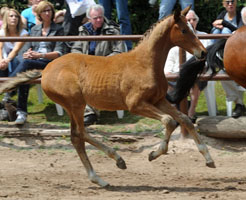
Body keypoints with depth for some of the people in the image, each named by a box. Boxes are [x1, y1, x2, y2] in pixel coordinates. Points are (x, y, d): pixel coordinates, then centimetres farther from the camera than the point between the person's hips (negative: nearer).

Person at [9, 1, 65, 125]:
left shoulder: (58, 29, 11)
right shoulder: (34, 29, 26)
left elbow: (59, 53, -1)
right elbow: (26, 50, 20)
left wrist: (40, 55, -16)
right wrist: (27, 54, -8)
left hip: (49, 62, -4)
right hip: (32, 62, 4)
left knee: (26, 63, -37)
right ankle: (21, 112, -40)